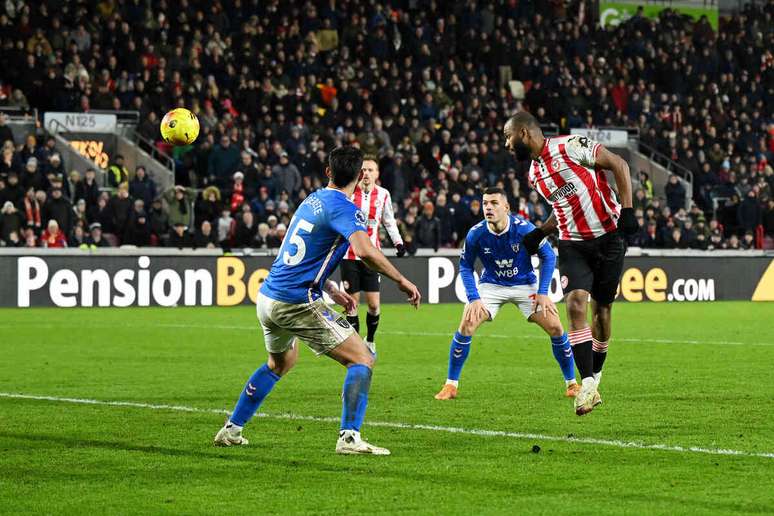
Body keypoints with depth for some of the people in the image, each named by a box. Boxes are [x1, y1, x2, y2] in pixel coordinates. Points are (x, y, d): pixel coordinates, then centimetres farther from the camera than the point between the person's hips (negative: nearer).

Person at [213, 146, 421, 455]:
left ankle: (231, 430, 34)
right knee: (362, 359, -4)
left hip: (267, 297, 9)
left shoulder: (312, 200, 15)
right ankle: (350, 436, -16)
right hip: (297, 303, -9)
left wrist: (330, 289, 26)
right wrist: (402, 282, -19)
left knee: (280, 363, 33)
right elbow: (365, 251, -30)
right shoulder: (345, 209, -12)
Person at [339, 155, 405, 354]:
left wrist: (398, 242, 6)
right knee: (352, 303, -1)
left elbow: (389, 221, 16)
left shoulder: (383, 194, 2)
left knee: (374, 304, -2)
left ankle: (370, 340, 21)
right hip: (350, 254, -2)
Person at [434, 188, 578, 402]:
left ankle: (572, 383, 7)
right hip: (491, 286, 0)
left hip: (525, 284, 0)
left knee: (555, 328, -12)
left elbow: (548, 256, -10)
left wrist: (542, 293, -14)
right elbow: (465, 266, -4)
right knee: (466, 326, -18)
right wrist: (474, 298, -15)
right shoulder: (475, 234, -20)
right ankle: (451, 385, -5)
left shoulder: (524, 228, -24)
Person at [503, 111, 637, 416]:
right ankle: (588, 386, -18)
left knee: (602, 307, 6)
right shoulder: (534, 175, 11)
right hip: (573, 245, 5)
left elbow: (619, 165, -10)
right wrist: (540, 233, 10)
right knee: (576, 305, -15)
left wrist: (627, 209, -17)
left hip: (608, 237, -5)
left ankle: (595, 375, 25)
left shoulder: (570, 147, -13)